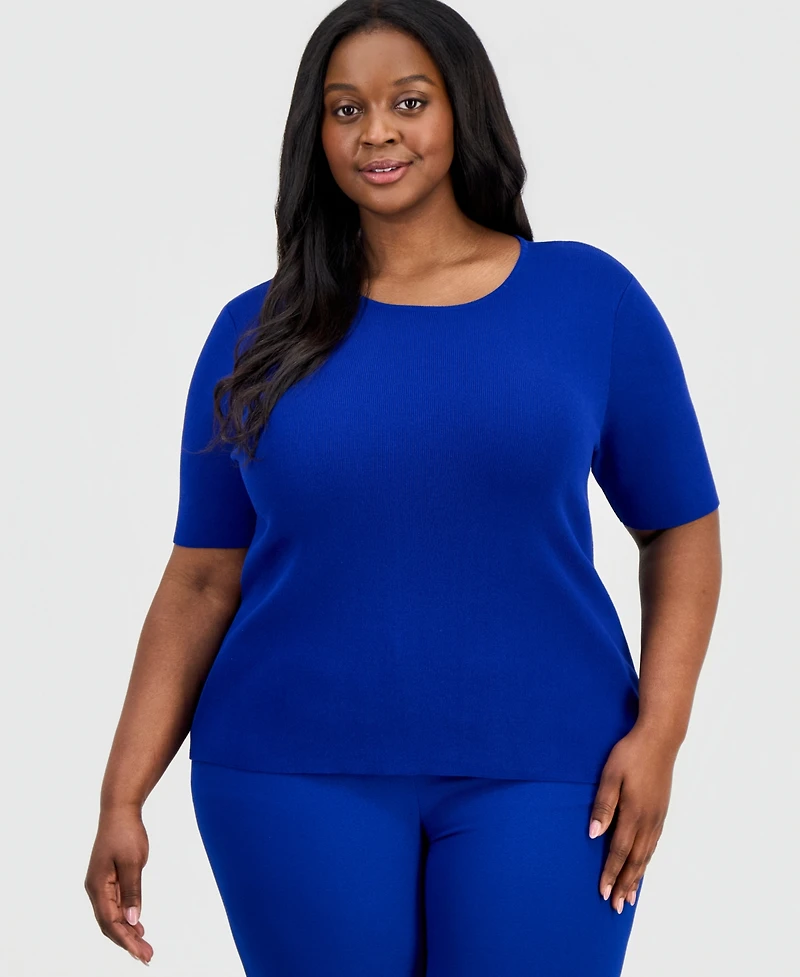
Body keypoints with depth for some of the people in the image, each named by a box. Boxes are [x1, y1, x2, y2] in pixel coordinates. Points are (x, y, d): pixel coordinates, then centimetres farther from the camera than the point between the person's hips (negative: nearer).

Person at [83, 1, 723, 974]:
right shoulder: (257, 336, 4)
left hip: (535, 774, -1)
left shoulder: (588, 298, 1)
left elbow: (681, 529, 5)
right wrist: (122, 796, -1)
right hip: (297, 778, 1)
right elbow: (202, 580, 5)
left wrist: (658, 729, -7)